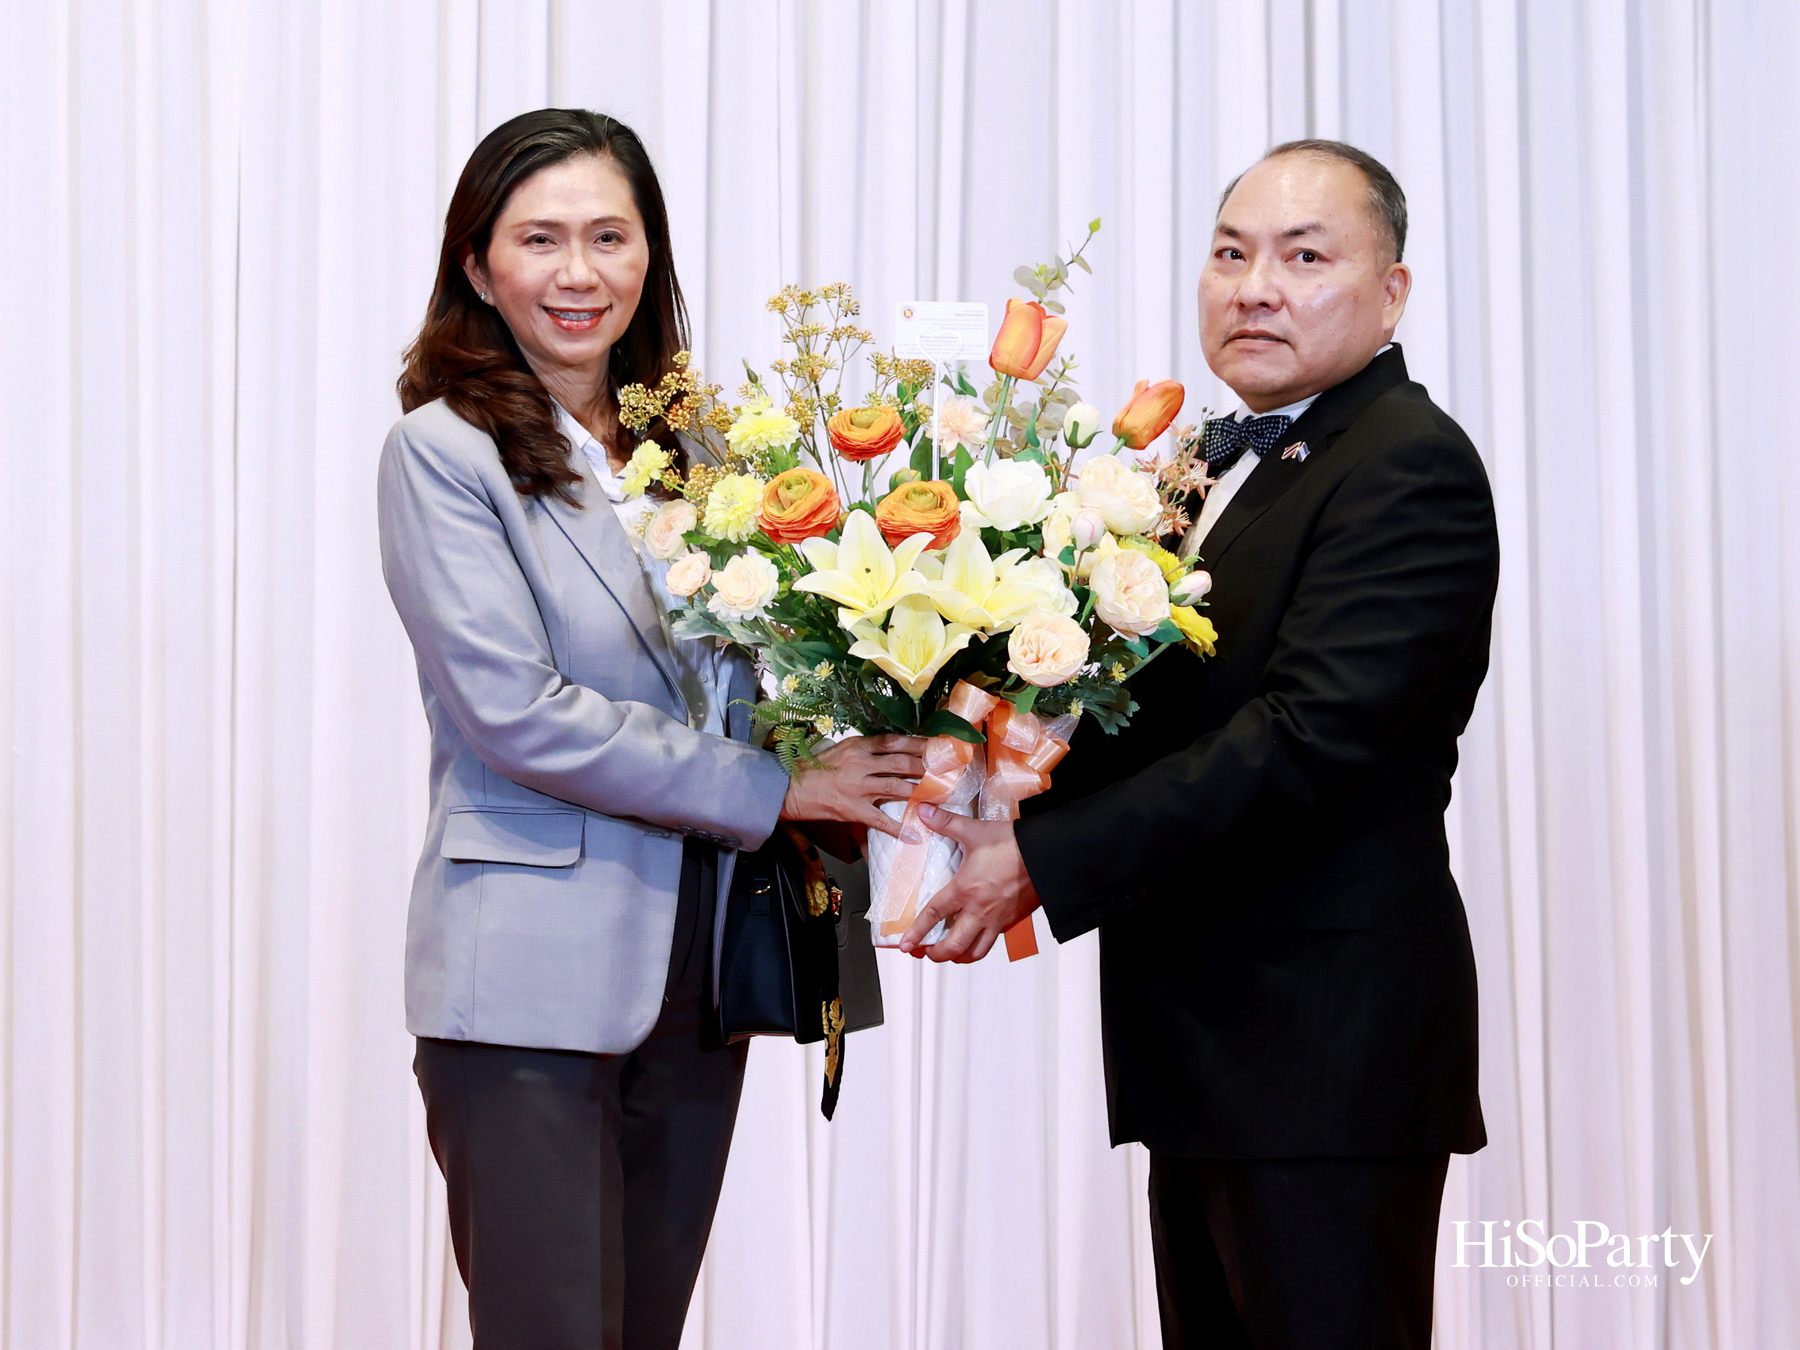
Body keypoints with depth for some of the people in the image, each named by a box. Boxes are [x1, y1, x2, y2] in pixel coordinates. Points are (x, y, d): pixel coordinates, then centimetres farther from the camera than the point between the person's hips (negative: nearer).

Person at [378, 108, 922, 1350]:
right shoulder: (445, 451, -5)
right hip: (531, 980, -6)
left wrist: (843, 801, -7)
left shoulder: (690, 445, 12)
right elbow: (515, 713, -14)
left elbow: (741, 681, 14)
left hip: (694, 974, 6)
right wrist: (769, 791, -15)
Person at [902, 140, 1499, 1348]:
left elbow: (1308, 738, -23)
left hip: (1325, 1053, -9)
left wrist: (1044, 862, -23)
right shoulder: (1226, 459, 17)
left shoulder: (1411, 468, -13)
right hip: (1201, 1042, 9)